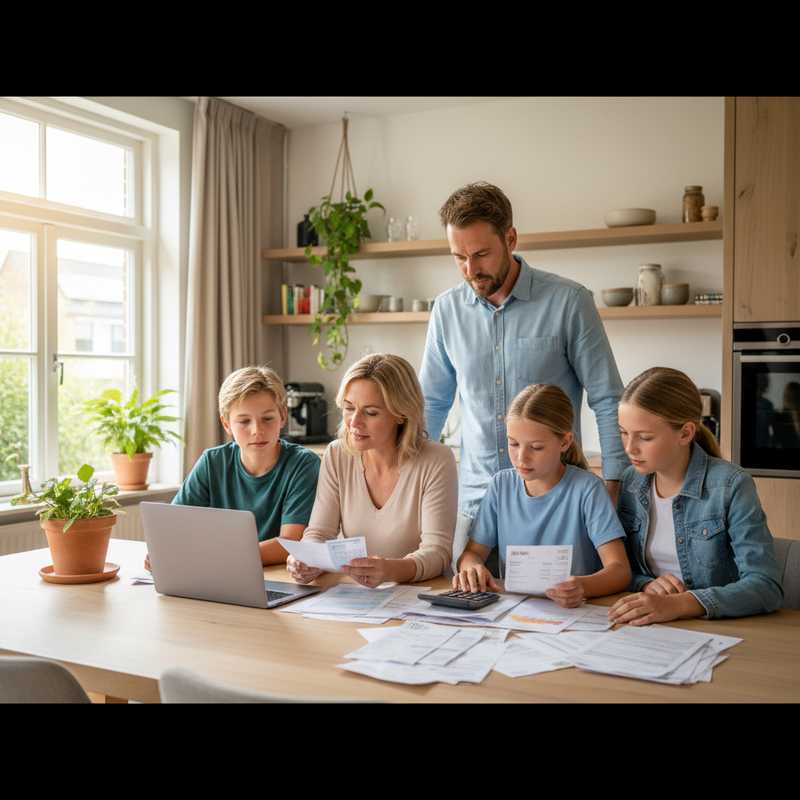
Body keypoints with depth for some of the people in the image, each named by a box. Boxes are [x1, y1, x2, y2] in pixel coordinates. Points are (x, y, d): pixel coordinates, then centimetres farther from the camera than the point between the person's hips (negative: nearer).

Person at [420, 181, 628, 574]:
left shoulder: (568, 301, -7)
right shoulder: (448, 309, 4)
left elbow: (607, 401, -4)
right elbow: (432, 404, 13)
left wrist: (612, 490, -9)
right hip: (475, 498, 3)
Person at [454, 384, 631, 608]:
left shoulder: (587, 488, -9)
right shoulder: (501, 484, 4)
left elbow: (620, 570, -14)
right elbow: (472, 552, 9)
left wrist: (583, 587, -35)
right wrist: (471, 566, -15)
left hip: (569, 610, -3)